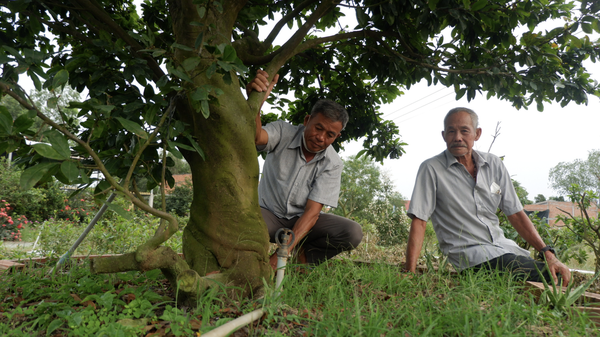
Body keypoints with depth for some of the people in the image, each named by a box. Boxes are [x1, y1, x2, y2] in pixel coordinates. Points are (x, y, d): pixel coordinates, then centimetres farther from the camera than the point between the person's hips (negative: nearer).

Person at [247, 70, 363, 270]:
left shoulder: (333, 164, -12)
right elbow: (256, 137, -37)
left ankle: (304, 254, 1)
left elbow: (312, 211, -19)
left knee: (353, 233, -22)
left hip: (301, 220, 2)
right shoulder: (283, 132, -13)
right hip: (268, 213, -2)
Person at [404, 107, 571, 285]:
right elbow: (419, 221, -12)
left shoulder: (493, 164, 9)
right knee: (544, 276, -23)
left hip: (503, 246, 6)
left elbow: (515, 214, 10)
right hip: (468, 253, -6)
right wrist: (410, 273, -19)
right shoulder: (431, 169, -7)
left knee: (559, 277, -12)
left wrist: (548, 253, -1)